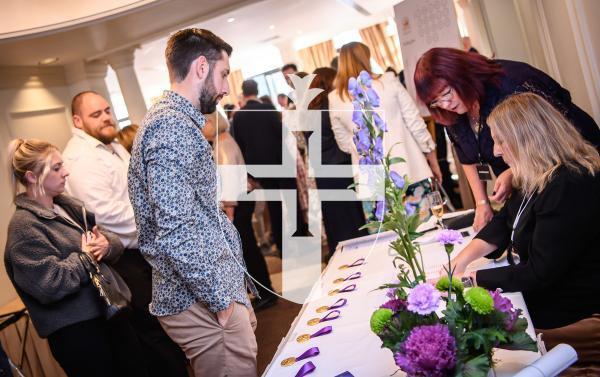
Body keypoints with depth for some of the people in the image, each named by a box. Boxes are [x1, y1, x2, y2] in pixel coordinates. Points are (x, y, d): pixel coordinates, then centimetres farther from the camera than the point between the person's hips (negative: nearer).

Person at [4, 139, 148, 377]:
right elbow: (48, 285, -23)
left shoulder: (68, 205, 10)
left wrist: (107, 244, -11)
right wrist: (84, 258, -12)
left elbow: (116, 241, 11)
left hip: (110, 311, 8)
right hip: (75, 330, -8)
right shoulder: (24, 226, -13)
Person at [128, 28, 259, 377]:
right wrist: (220, 298, -16)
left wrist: (234, 281, 18)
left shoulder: (181, 124, 17)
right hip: (202, 303, -10)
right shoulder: (172, 126, -17)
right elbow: (175, 231, -25)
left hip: (219, 288, 10)